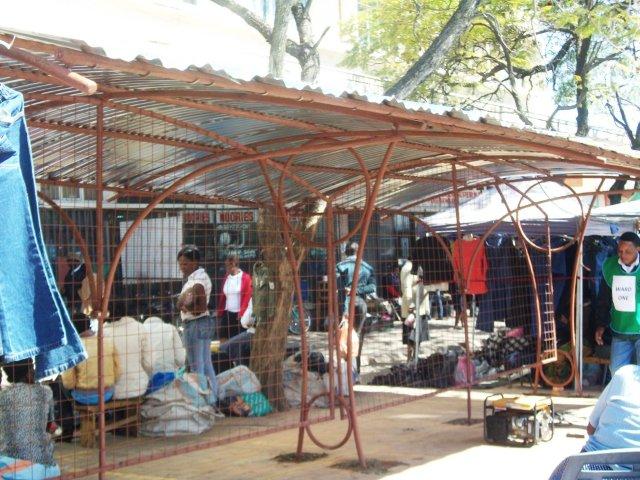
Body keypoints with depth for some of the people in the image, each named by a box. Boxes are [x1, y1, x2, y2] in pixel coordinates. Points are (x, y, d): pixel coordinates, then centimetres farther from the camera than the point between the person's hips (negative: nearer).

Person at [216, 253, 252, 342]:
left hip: (239, 315, -5)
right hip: (227, 314, 5)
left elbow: (247, 297, -9)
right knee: (223, 340, 2)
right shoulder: (226, 277, 11)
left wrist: (241, 314, -14)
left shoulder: (245, 278, -6)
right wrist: (219, 314, 8)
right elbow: (222, 297, 14)